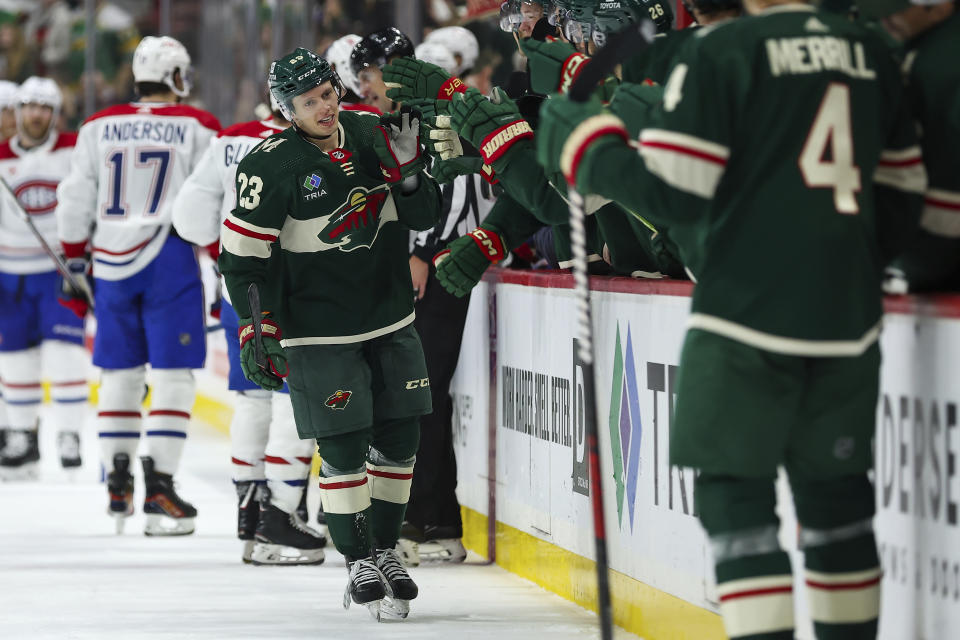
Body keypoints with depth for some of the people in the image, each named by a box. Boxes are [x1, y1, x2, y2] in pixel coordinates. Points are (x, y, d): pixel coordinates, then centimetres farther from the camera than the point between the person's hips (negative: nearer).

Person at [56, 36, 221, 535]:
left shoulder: (98, 127, 9)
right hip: (169, 257, -4)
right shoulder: (197, 128, -1)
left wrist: (75, 266, 17)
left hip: (111, 260, 4)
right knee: (172, 373, -2)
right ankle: (159, 487, -9)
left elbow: (75, 203, 9)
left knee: (119, 372, 13)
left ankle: (116, 483, 12)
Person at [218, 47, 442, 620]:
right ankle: (360, 561, 5)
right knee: (344, 445, -7)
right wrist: (257, 329, -15)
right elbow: (242, 255, -12)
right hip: (317, 331, -5)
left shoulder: (371, 135, 0)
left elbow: (425, 217, 3)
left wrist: (404, 165, -15)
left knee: (400, 438, 8)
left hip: (391, 320, 5)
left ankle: (385, 549, 24)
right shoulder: (272, 166, -15)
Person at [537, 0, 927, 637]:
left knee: (734, 490, -1)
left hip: (746, 314, -6)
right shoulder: (869, 52, 9)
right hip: (847, 317, 6)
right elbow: (902, 191, 14)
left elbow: (670, 188, -12)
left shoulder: (721, 51, -10)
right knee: (834, 490, 15)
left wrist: (582, 142, 3)